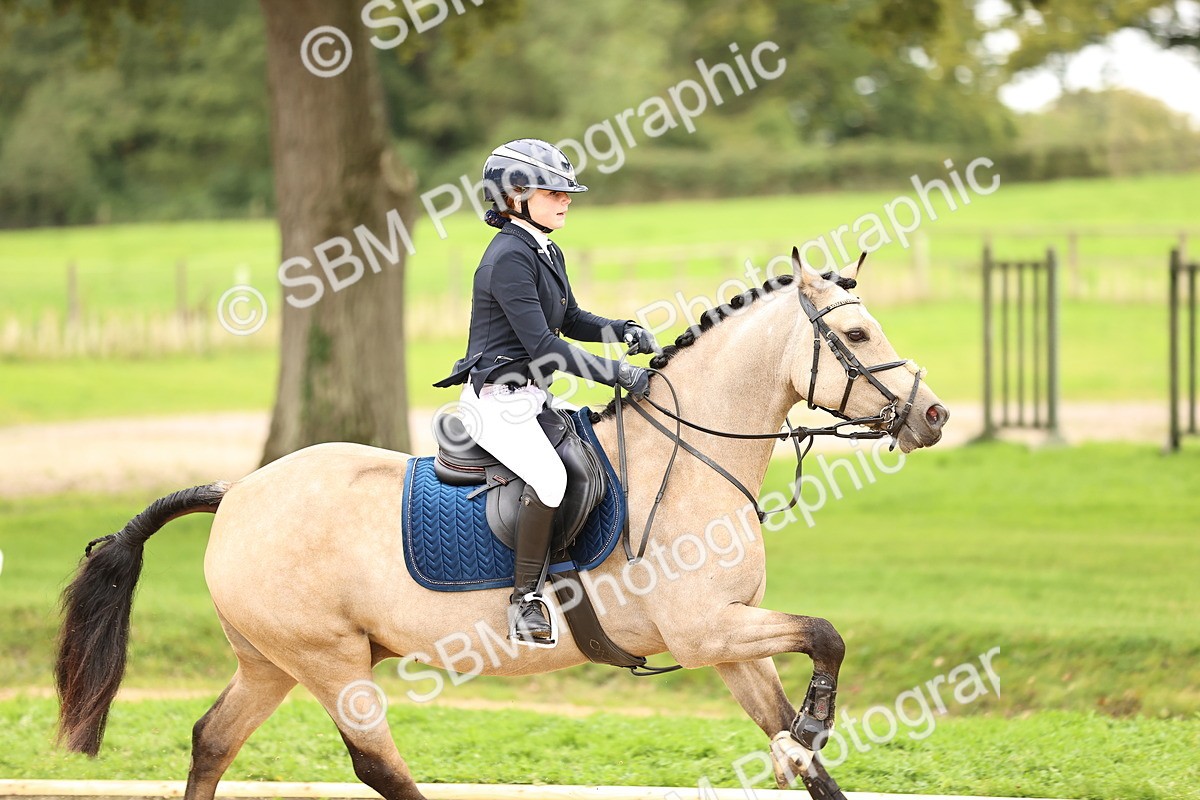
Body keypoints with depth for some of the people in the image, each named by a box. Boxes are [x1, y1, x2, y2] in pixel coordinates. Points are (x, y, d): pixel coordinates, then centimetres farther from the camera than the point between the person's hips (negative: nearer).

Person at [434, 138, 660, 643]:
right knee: (550, 477, -31)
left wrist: (626, 332, 5)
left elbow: (571, 321, 24)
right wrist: (619, 374, -22)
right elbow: (542, 345, -22)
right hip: (497, 401, -10)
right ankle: (525, 602, -22)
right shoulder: (509, 257, -18)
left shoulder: (547, 254, 13)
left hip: (533, 395, 11)